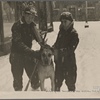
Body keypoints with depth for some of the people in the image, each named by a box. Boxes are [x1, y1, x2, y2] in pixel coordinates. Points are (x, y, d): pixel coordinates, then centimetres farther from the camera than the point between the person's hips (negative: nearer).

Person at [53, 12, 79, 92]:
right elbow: (57, 43, 16)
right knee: (57, 81, 13)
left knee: (70, 82, 5)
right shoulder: (61, 32, 9)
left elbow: (71, 49, -19)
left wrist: (59, 51, -27)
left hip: (69, 61, -5)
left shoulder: (74, 34, -10)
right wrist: (53, 48, -7)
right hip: (59, 60, 5)